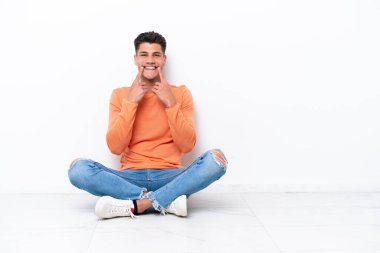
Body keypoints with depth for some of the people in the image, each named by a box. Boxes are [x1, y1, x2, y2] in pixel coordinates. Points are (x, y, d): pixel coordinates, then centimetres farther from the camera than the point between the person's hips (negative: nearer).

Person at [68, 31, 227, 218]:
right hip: (131, 177, 0)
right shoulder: (120, 94, 8)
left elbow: (187, 145, -3)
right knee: (78, 168, -26)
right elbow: (115, 147, -3)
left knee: (216, 158, -28)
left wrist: (170, 103, -10)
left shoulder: (180, 93, 7)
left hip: (169, 176, 0)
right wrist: (130, 102, -9)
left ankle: (133, 205, -28)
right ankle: (167, 201, -26)